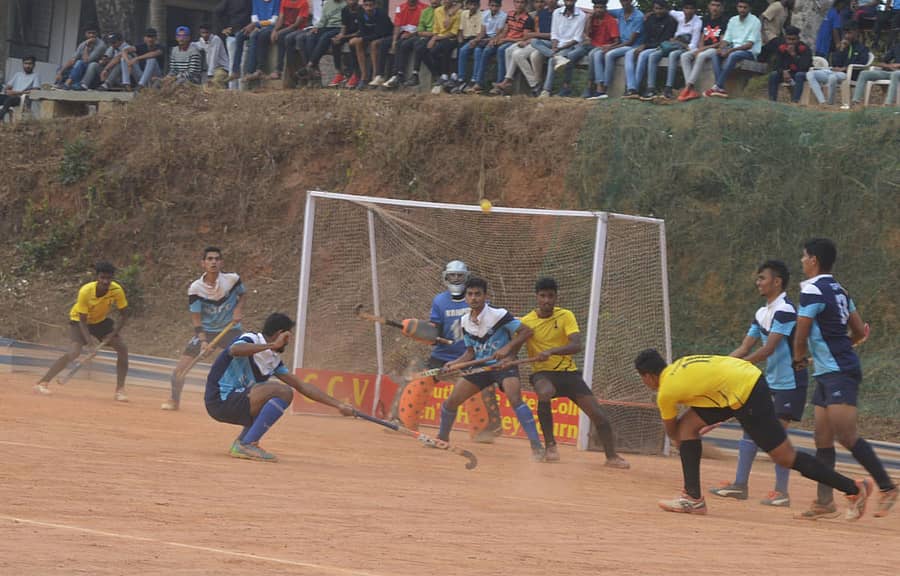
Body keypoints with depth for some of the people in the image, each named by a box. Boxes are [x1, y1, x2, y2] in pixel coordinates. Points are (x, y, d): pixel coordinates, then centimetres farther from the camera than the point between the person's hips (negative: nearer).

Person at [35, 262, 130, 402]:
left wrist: (114, 333, -24)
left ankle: (120, 390, -1)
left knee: (123, 349, -11)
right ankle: (42, 383, -25)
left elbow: (124, 314, -12)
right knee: (74, 352, -26)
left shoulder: (117, 290, -24)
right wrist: (89, 342, -40)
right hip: (79, 320, -4)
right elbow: (82, 320, -27)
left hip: (101, 321, 4)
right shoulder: (86, 291, -32)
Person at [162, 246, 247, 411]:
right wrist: (203, 341, -23)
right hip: (206, 331, 0)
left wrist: (239, 308, -11)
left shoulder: (232, 279, -13)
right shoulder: (195, 288, -15)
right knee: (181, 367, -7)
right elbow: (196, 318, -10)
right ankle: (174, 400, 15)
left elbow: (242, 294, 10)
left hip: (230, 331, 0)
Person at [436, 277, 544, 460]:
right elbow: (471, 352, 12)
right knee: (451, 400, 3)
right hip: (481, 367, 6)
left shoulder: (498, 315, -17)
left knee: (515, 399, -31)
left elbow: (526, 331, -16)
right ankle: (442, 438, 28)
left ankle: (536, 446, -33)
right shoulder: (465, 322, 3)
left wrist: (507, 347, -27)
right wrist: (455, 364, -5)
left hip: (504, 365, -6)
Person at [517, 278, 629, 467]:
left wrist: (551, 351, -34)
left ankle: (612, 456, 13)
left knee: (598, 415, -6)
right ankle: (550, 445, -22)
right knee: (544, 393, -38)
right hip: (543, 373, -2)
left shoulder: (566, 316, -4)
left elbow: (577, 345, -17)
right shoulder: (526, 322, -2)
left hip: (568, 372, 2)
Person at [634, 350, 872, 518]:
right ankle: (693, 498, 9)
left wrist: (681, 442, 34)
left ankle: (854, 488, -2)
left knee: (786, 457, -3)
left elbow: (671, 432, 13)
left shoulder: (666, 392, -6)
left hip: (746, 395, -10)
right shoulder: (679, 365, 15)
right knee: (687, 424, 9)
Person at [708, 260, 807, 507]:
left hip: (789, 383, -9)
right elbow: (745, 348, 11)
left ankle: (781, 492, -3)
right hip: (770, 382, 9)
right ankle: (740, 485, 11)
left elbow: (768, 350, -24)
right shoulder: (762, 313, 11)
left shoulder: (785, 310, -18)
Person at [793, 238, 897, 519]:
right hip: (826, 374, 10)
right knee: (823, 438, 6)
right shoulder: (839, 291, 15)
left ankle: (887, 487, -10)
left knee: (846, 436, -14)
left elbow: (801, 336, -8)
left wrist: (799, 359, 11)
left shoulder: (812, 291, -12)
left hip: (839, 373, -10)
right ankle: (825, 501, 6)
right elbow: (860, 332, 20)